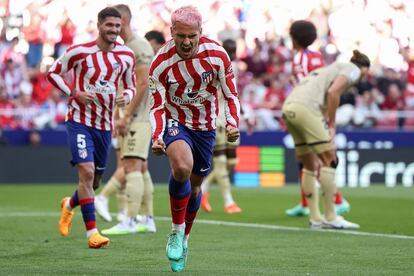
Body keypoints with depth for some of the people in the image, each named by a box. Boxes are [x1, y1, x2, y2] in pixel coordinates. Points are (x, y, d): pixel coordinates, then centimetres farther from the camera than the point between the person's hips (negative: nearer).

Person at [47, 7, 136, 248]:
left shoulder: (127, 56, 3)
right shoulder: (80, 51, -9)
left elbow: (131, 86, 15)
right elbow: (53, 73, 1)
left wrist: (127, 96, -10)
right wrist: (74, 94, -13)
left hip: (105, 124, 5)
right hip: (80, 120, -5)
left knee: (95, 181, 12)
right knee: (87, 171, -19)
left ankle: (69, 205, 45)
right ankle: (92, 232, -16)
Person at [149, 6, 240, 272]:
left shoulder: (217, 54, -17)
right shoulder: (161, 63, -20)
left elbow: (231, 95, -7)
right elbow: (157, 106, -12)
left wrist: (233, 123, -24)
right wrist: (157, 137, -29)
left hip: (206, 126, 3)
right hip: (175, 122, -3)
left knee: (195, 185, 15)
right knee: (182, 166, -32)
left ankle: (184, 239, 38)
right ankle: (177, 230, -13)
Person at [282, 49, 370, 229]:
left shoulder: (336, 68, 32)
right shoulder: (353, 69, 7)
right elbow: (333, 92, -11)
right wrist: (331, 125, -4)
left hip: (289, 108, 9)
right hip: (306, 108, -9)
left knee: (310, 165, 15)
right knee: (329, 161, -1)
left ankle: (315, 218, 17)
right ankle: (331, 218, 2)